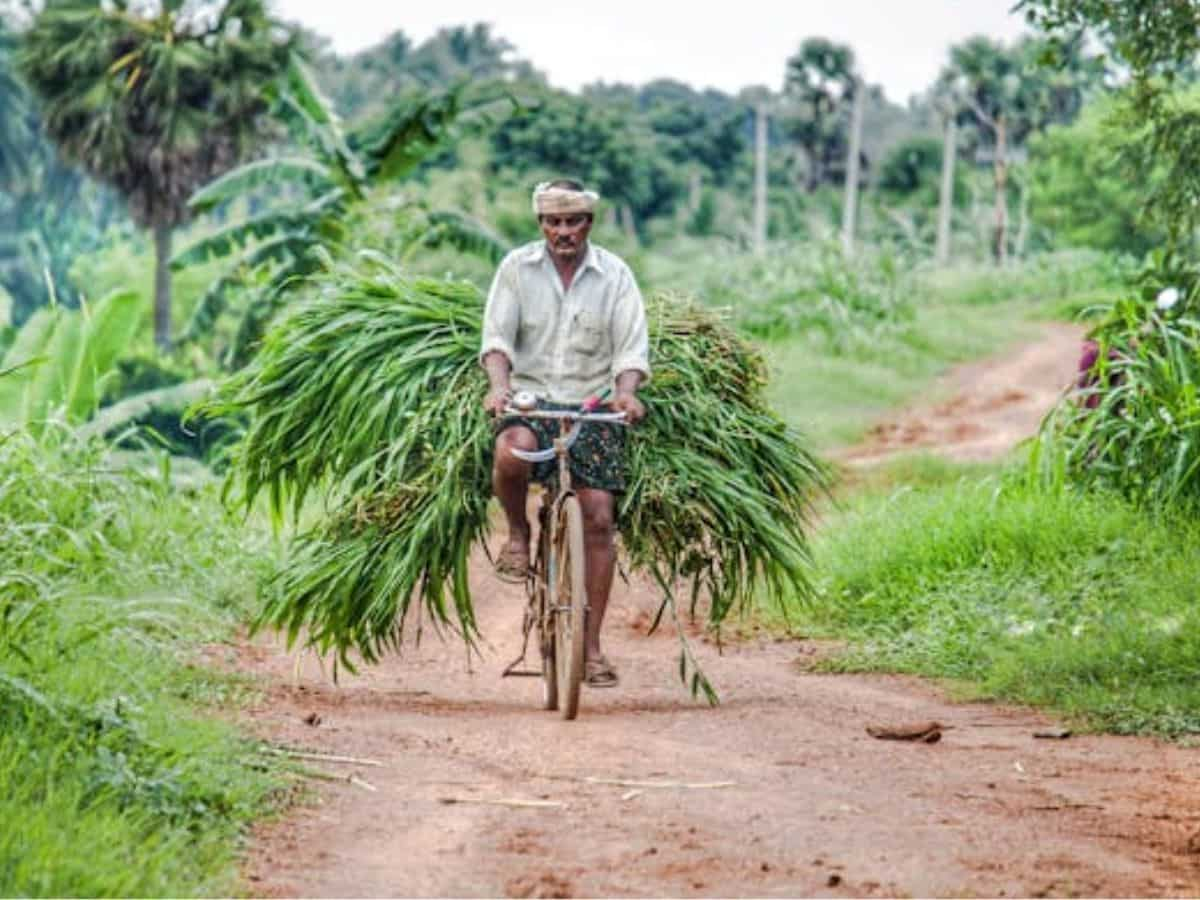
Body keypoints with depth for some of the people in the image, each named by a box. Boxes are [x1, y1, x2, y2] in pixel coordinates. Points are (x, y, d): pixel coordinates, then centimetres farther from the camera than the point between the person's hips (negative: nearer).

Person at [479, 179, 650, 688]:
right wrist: (499, 387, -24)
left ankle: (592, 645, 1)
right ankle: (518, 533, -3)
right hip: (530, 399, -1)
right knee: (511, 451, -36)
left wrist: (626, 392, -24)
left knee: (598, 518, -7)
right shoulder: (517, 267, 2)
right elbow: (497, 336, -4)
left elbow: (631, 347, -3)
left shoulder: (614, 274, 2)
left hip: (592, 406, 1)